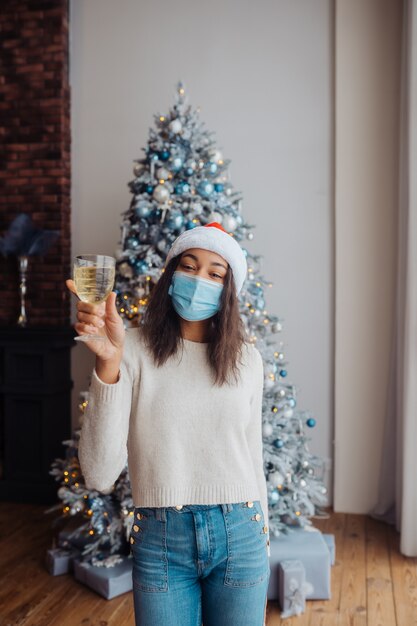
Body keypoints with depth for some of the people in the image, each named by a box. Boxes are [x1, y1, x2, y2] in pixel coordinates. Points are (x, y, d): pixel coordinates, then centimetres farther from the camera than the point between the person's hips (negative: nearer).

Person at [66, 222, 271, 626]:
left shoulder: (246, 359, 0)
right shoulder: (135, 350, -10)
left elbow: (252, 457, 9)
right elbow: (99, 476, -18)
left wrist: (263, 541, 14)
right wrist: (108, 363, -28)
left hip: (240, 535, 2)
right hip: (160, 539, -2)